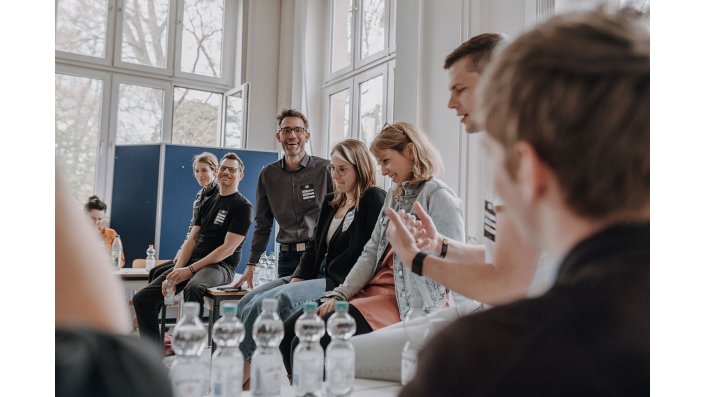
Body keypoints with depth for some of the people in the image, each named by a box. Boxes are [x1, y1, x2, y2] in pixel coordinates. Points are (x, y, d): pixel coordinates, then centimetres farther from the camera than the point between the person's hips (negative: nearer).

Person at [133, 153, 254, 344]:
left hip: (220, 266, -7)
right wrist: (176, 271, -4)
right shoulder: (208, 202, 18)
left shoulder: (242, 206, -3)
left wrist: (190, 270, -15)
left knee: (193, 288, -39)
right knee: (142, 299, -3)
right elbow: (192, 240, 12)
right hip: (191, 263, 7)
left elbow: (228, 248, -12)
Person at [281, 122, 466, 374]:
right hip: (375, 290, 9)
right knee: (289, 331, -3)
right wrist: (340, 295, 2)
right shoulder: (394, 195, 18)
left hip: (405, 304, -9)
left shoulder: (439, 197, -9)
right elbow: (371, 253, 12)